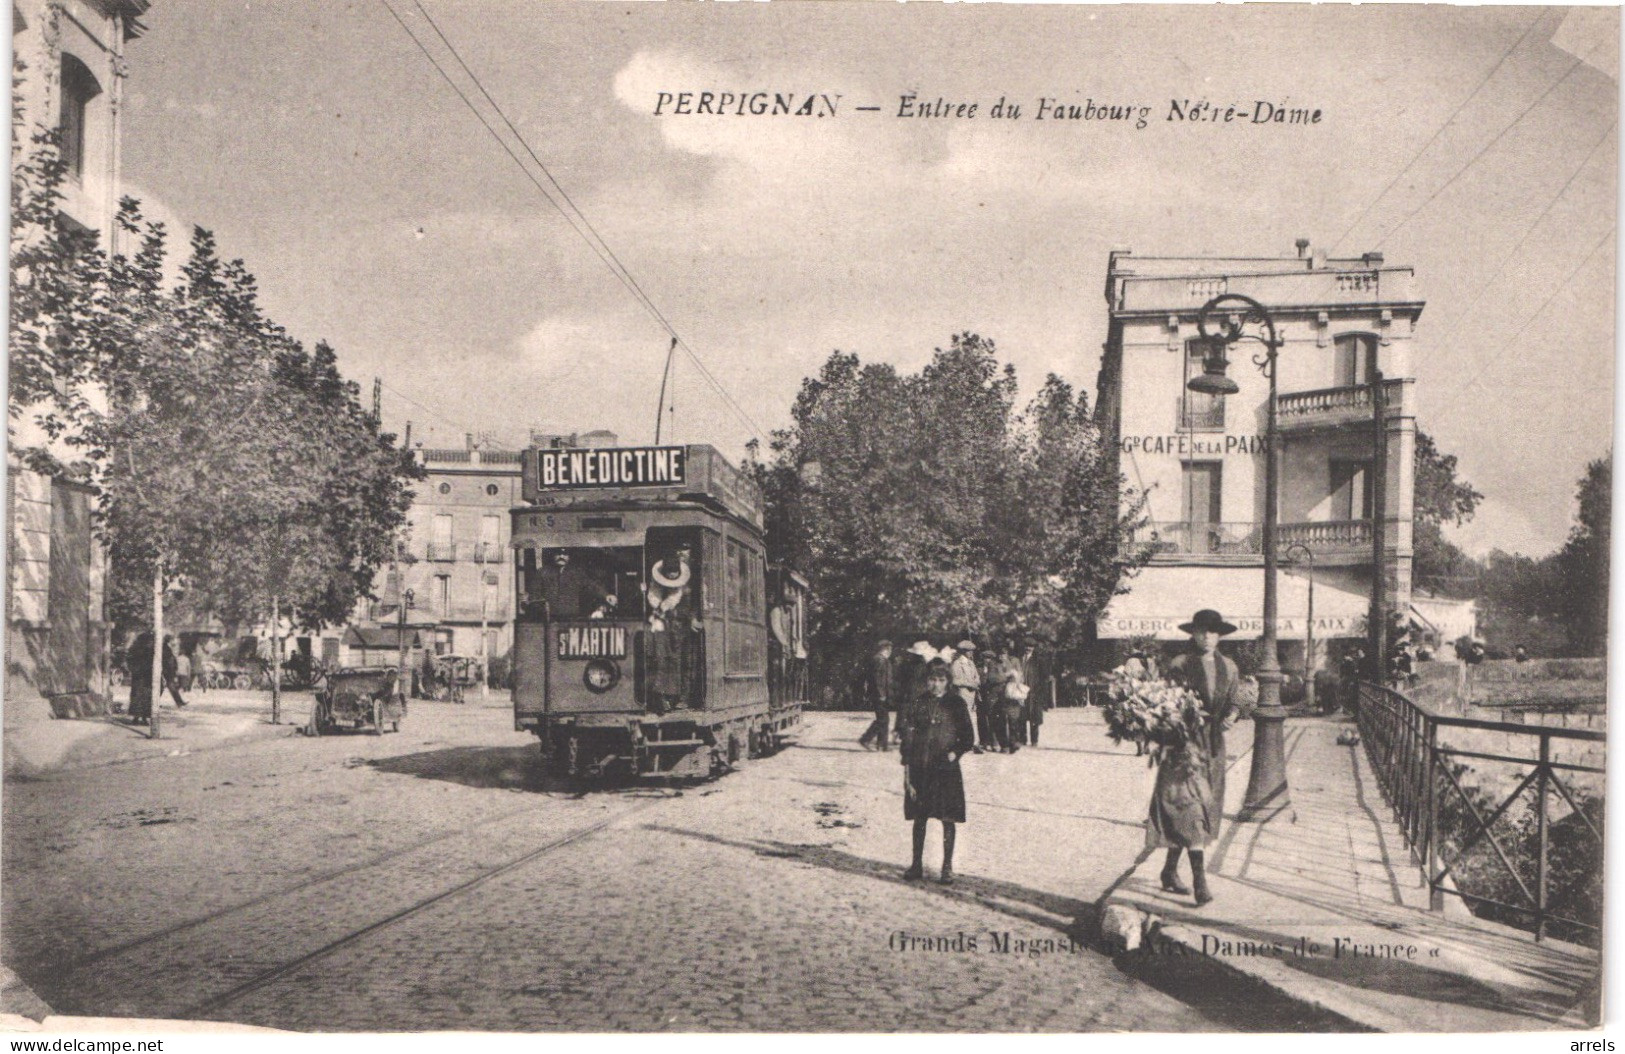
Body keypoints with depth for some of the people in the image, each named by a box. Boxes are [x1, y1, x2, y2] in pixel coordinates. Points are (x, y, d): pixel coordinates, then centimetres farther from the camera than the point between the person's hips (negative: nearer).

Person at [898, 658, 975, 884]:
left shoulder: (956, 704, 0)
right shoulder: (917, 703, 2)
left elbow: (969, 738, 4)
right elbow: (908, 736, 2)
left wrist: (955, 753, -14)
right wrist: (907, 771, -2)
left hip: (946, 768, -1)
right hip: (920, 767, 2)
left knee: (947, 819, 1)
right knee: (919, 818, 8)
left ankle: (947, 868, 12)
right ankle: (917, 864, 19)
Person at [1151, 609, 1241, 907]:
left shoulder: (1228, 668, 11)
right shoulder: (1179, 666, -5)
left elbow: (1231, 703, 18)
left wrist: (1228, 717, -3)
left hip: (1213, 745, 6)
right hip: (1185, 741, -5)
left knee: (1182, 814, 11)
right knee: (1189, 806, -12)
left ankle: (1170, 871, 23)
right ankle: (1199, 881, -14)